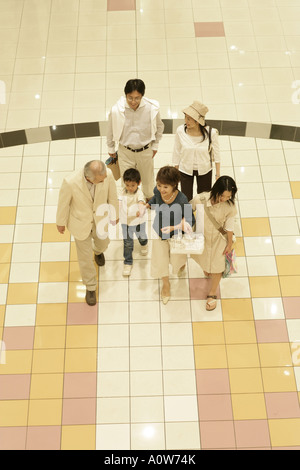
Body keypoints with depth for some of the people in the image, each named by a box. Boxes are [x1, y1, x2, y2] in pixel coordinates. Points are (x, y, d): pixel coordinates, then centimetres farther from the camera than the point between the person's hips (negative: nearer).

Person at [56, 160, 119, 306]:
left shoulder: (108, 174, -31)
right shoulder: (70, 182, -38)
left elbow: (112, 195, -10)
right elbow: (63, 202, -18)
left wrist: (115, 214, 6)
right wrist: (60, 222, -2)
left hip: (99, 219, 3)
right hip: (80, 222, -3)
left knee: (103, 242, 31)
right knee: (85, 256, 14)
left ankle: (97, 250, 71)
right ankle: (90, 286, 42)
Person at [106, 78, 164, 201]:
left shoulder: (152, 108, -20)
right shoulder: (116, 110, -22)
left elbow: (159, 126, 2)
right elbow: (110, 131, -2)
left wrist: (154, 146, 8)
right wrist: (111, 149, 10)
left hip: (145, 151, 1)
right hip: (125, 152, -1)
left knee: (148, 181, 21)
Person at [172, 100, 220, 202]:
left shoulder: (211, 133, -23)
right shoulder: (180, 131, -20)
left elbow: (216, 154, -6)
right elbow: (176, 153, -6)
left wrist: (218, 174, 2)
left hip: (204, 171, 0)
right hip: (185, 170, 0)